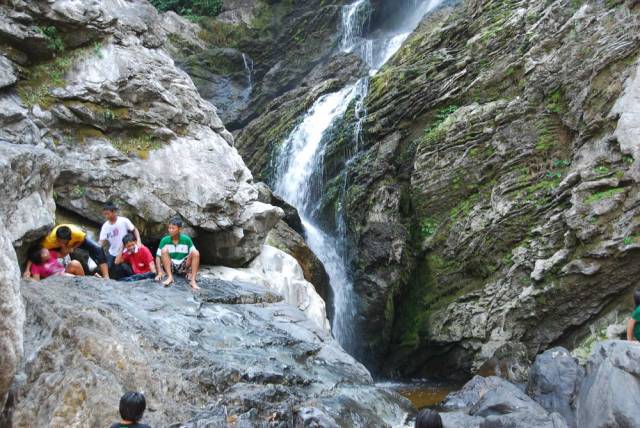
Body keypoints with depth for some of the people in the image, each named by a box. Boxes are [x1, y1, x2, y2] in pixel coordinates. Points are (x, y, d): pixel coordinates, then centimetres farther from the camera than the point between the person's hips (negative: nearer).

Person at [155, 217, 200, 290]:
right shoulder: (164, 240, -4)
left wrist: (192, 270, -16)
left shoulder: (186, 240, -5)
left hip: (183, 267, 0)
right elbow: (158, 256, -6)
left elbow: (194, 256, -3)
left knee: (196, 253, -23)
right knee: (164, 249, -24)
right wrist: (159, 272, -20)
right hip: (169, 266, 0)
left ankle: (193, 280, -31)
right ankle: (170, 277, -29)